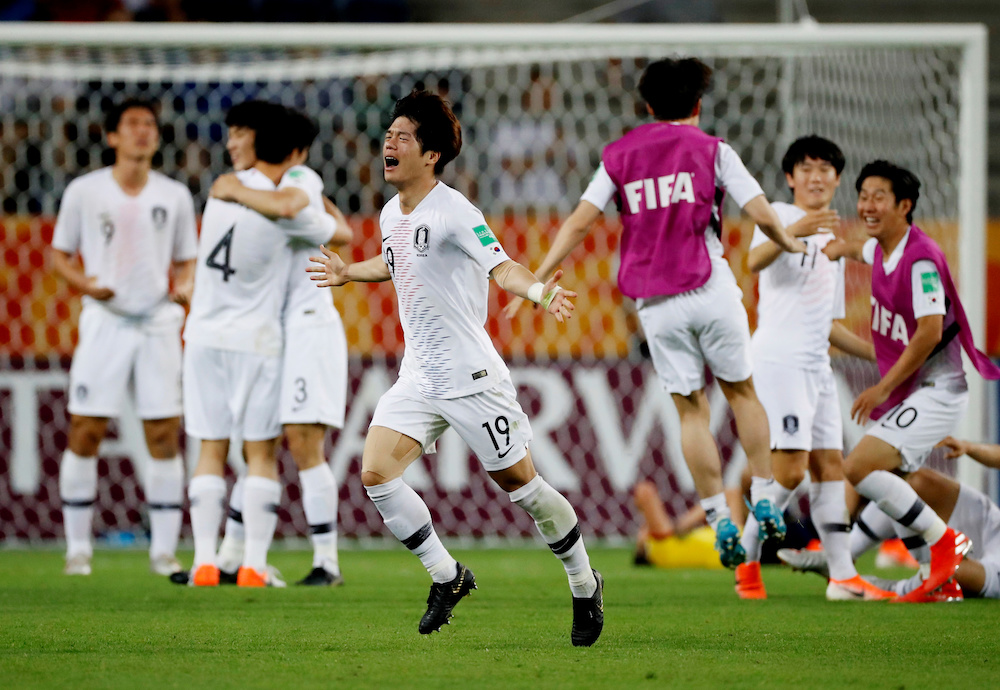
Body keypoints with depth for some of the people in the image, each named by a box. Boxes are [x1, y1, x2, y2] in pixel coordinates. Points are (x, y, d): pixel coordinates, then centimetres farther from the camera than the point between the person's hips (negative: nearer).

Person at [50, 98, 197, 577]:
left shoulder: (175, 196, 9)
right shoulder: (84, 191, 3)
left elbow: (187, 261, 15)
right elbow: (59, 255, 8)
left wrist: (185, 286, -7)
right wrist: (84, 283, -11)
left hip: (158, 322, 2)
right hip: (104, 321, -1)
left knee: (164, 435, -3)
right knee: (84, 431, -6)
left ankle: (164, 550, 3)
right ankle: (78, 547, 3)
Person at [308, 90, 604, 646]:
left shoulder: (453, 212, -16)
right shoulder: (392, 214, 9)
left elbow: (500, 266, -27)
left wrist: (538, 290, -45)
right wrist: (349, 273, 35)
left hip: (471, 376, -7)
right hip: (418, 378, 7)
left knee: (520, 483, 1)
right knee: (376, 473, -10)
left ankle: (585, 584, 22)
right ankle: (447, 577, 6)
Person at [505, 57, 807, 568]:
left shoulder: (620, 154, 11)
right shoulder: (712, 151, 4)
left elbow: (580, 222, 4)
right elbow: (762, 215, -1)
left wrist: (537, 279, 7)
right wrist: (791, 245, 19)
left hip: (655, 303, 2)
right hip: (710, 287, -2)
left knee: (691, 410, 5)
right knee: (740, 391, 14)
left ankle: (720, 520, 0)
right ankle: (764, 500, 9)